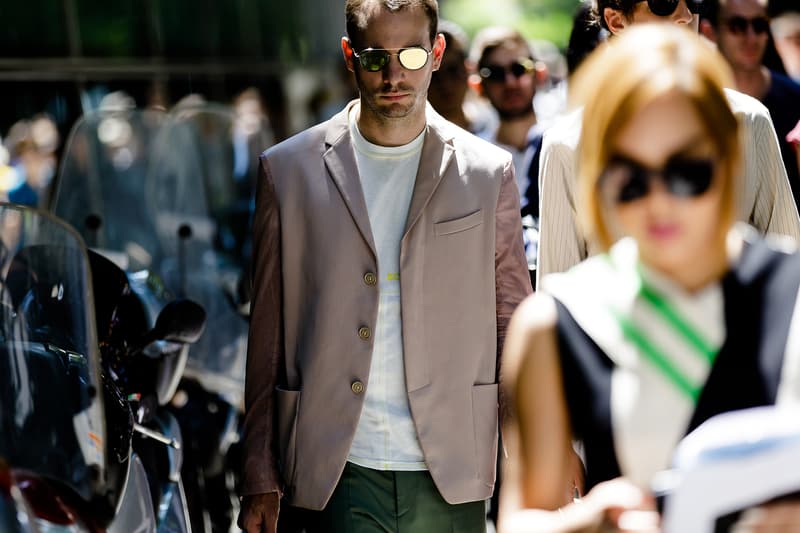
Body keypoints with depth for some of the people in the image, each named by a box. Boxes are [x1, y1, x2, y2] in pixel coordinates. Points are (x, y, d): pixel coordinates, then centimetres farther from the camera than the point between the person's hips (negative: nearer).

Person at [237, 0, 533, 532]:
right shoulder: (289, 170, 4)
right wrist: (261, 478, 6)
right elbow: (267, 334, 7)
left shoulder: (488, 172, 6)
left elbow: (515, 326, 9)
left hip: (452, 476, 1)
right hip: (342, 472, -1)